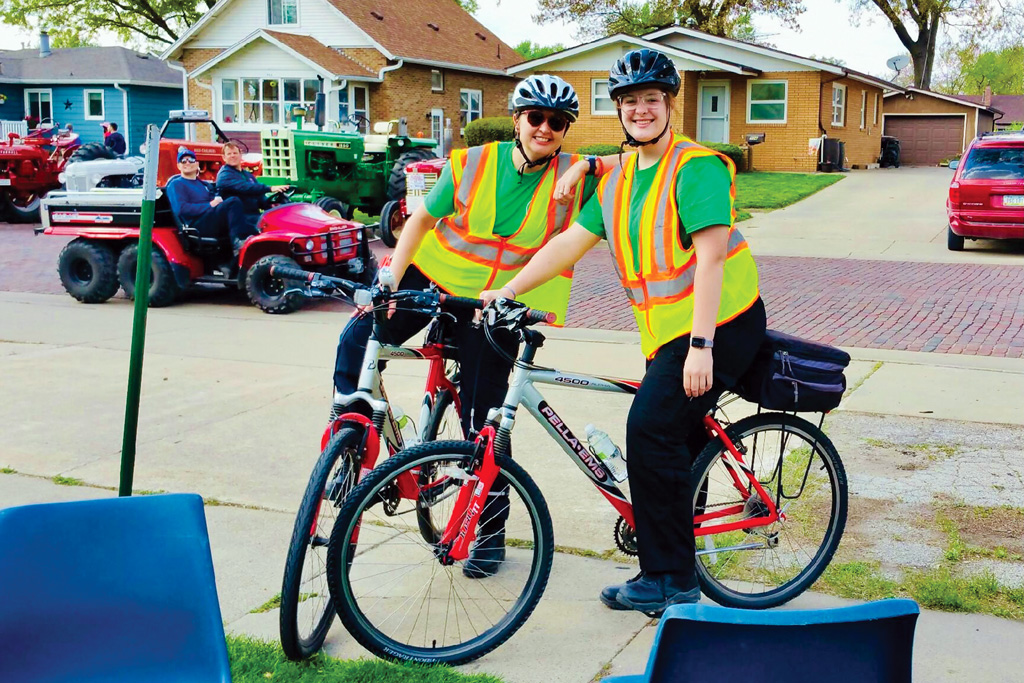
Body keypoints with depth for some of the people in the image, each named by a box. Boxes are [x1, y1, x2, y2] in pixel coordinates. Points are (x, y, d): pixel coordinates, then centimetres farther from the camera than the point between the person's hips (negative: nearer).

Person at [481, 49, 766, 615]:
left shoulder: (696, 167, -12)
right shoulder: (617, 180, 13)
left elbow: (710, 255, -20)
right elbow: (570, 241, 14)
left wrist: (701, 345, -26)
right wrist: (505, 292, 9)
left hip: (719, 325, -8)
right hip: (666, 333, 9)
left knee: (651, 431, -16)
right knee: (670, 443, 12)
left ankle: (670, 580, -5)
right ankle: (664, 574, 26)